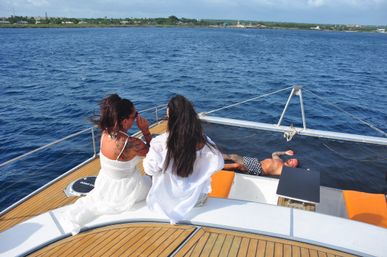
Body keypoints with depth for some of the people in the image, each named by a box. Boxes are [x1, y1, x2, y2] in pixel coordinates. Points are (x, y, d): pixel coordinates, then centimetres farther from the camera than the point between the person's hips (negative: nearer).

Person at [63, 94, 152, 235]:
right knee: (151, 180, 25)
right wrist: (146, 131, -18)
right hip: (125, 191, -4)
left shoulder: (105, 133, -15)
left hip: (104, 185, 5)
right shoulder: (132, 144, -34)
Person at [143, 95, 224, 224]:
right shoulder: (203, 141, -21)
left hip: (166, 198, -1)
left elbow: (150, 168, -20)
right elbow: (218, 164, -13)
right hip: (196, 198, 1)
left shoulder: (160, 142, -26)